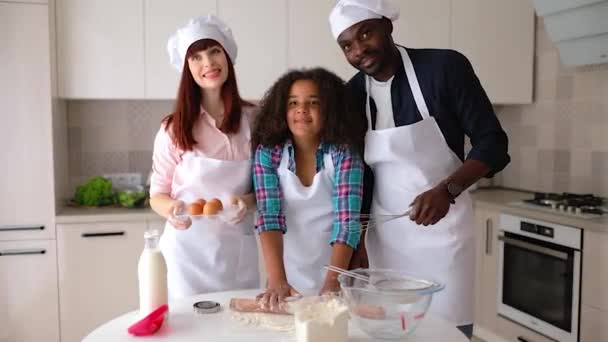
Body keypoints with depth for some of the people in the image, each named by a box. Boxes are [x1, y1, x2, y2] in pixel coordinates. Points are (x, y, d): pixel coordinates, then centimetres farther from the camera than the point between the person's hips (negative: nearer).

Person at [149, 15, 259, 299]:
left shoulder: (254, 119, -3)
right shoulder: (174, 128, -6)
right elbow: (158, 194, 1)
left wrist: (248, 201, -16)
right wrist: (171, 208, -20)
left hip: (238, 249, 2)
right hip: (187, 248, -1)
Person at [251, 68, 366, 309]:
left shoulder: (344, 153, -13)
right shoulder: (268, 152, -10)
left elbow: (347, 221, -20)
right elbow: (269, 216, -18)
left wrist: (333, 282, -32)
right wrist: (277, 280, -29)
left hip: (332, 273, -1)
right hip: (288, 275, 1)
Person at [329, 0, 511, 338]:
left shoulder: (445, 67, -11)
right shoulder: (352, 94, 0)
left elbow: (493, 143, -9)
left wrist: (447, 190, -25)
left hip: (443, 229, -3)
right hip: (384, 235, 3)